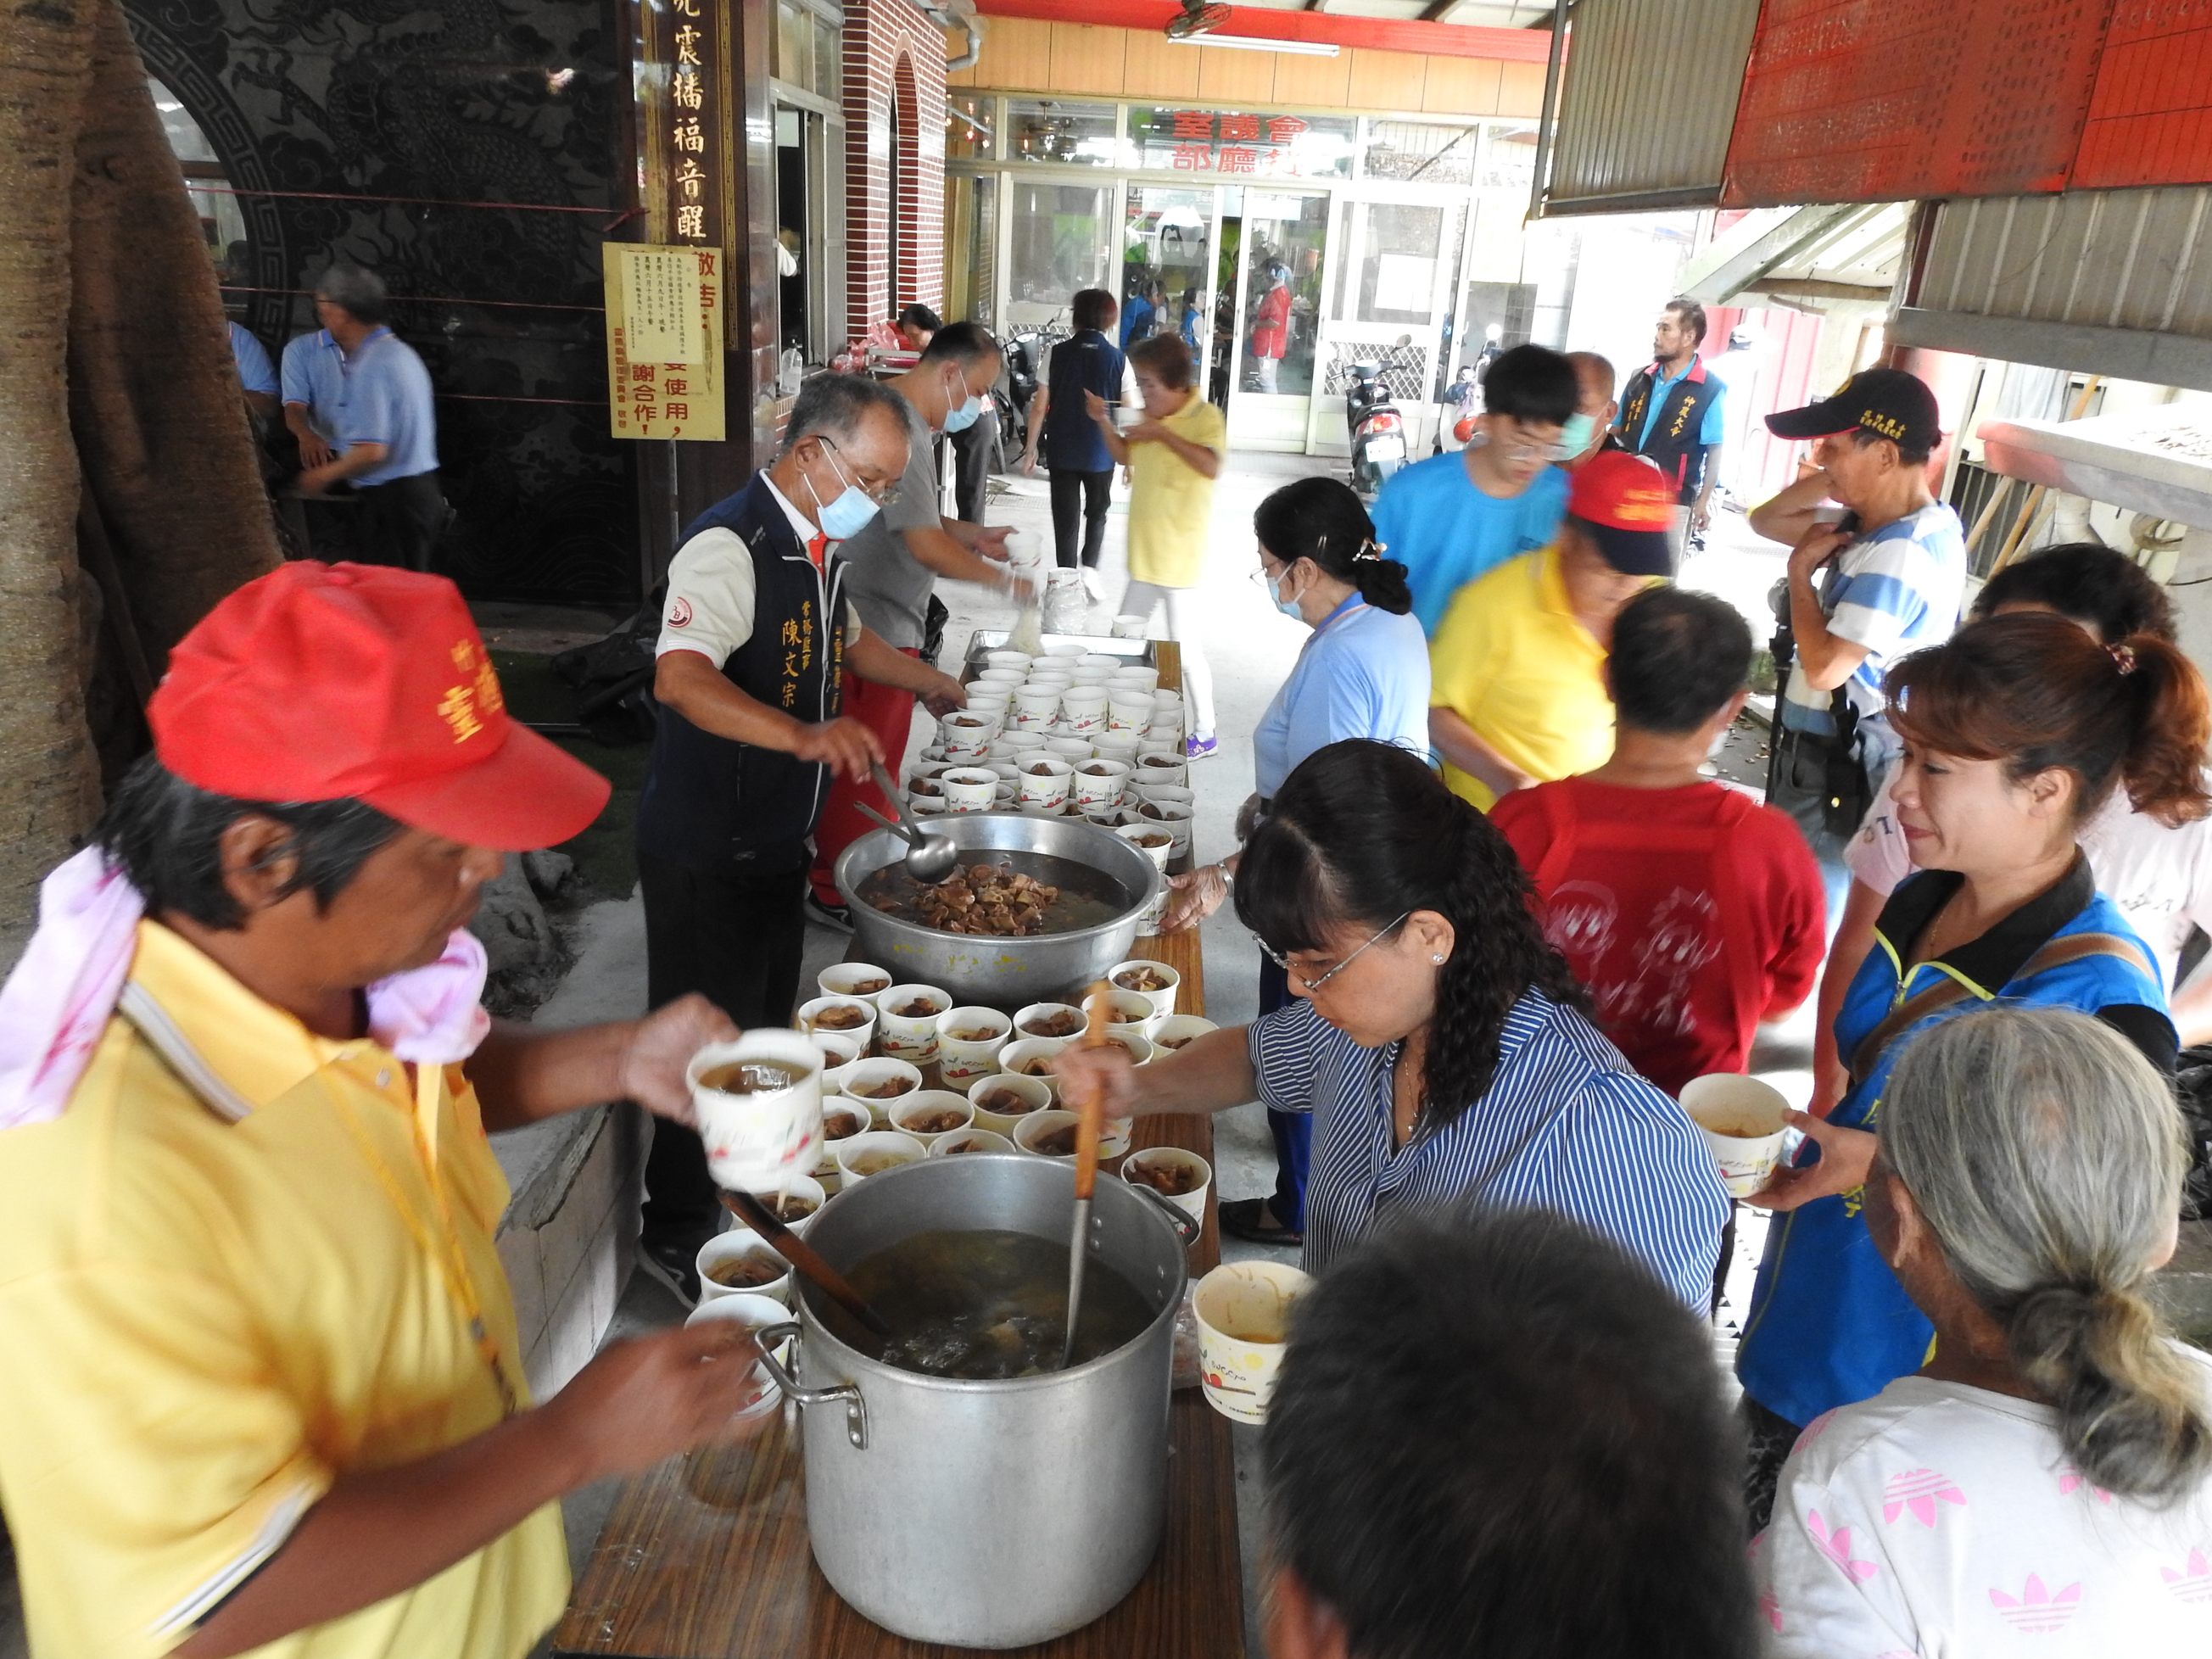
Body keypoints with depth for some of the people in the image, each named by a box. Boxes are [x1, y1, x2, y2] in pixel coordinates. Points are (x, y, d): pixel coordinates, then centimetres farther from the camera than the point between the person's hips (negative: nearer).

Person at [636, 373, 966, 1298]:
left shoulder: (822, 546, 8)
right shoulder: (729, 547, -22)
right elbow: (681, 678, -40)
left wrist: (929, 683, 29)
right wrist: (806, 735, -51)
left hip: (779, 841, 9)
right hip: (706, 851, -9)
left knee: (768, 1030, 21)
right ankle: (678, 1236, 23)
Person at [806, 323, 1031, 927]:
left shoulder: (904, 414, 12)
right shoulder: (899, 426, -22)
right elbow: (925, 545, -25)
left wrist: (965, 533, 8)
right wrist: (998, 577, -13)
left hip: (886, 622, 10)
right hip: (873, 628, -10)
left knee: (872, 762, 19)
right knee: (865, 765, 1)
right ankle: (836, 892, 14)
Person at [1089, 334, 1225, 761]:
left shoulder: (1205, 416, -13)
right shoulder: (1153, 415, 10)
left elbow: (1211, 465, -29)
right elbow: (1126, 456, 23)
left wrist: (1162, 434, -27)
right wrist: (1103, 421, 6)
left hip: (1179, 557, -9)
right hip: (1145, 554, 9)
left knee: (1185, 648, -3)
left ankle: (1205, 733, 9)